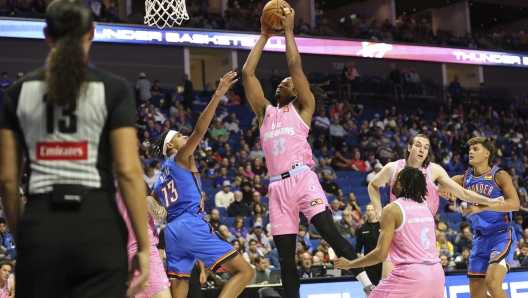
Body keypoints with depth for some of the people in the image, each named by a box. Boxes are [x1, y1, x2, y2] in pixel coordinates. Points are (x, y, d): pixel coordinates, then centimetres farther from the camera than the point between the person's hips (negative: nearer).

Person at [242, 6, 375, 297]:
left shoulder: (302, 107, 11)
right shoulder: (265, 111, 22)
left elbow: (295, 65, 1)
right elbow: (247, 72, 17)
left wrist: (288, 29, 9)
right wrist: (264, 36, 20)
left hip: (302, 178, -4)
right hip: (277, 185, 4)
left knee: (329, 232, -19)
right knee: (285, 257, 3)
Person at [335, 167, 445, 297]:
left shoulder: (392, 209, -4)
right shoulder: (425, 206, 14)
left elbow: (381, 254, -9)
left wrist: (349, 264, 4)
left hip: (411, 273, -7)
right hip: (436, 272, 7)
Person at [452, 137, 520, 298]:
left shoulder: (499, 176, -8)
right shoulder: (464, 179, 7)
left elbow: (515, 204, -21)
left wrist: (482, 207, -30)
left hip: (502, 236, -6)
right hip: (480, 239, 6)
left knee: (492, 283, -26)